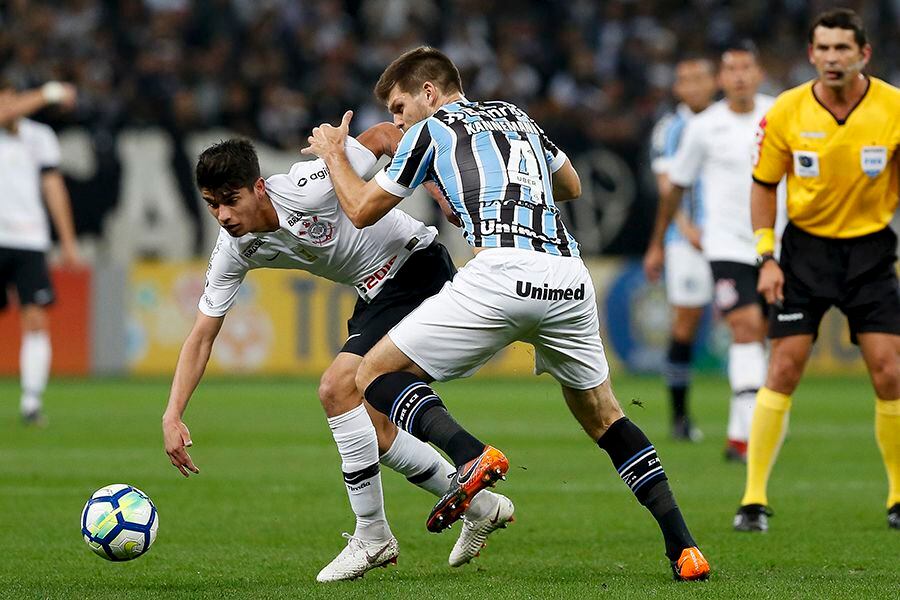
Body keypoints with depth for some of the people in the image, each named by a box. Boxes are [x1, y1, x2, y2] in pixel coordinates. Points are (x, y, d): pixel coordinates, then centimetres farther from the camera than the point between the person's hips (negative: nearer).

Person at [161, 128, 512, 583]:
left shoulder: (307, 189, -29)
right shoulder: (234, 251, -8)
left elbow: (385, 135, -17)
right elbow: (201, 336, -4)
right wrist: (172, 416, -12)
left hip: (419, 268, -8)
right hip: (375, 294, 8)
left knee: (337, 388, -20)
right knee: (374, 434, 7)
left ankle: (372, 537, -9)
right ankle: (482, 508, 27)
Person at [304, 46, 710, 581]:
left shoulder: (431, 130, 13)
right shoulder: (517, 116, 29)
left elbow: (363, 210, 20)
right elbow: (572, 187, 43)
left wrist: (333, 153, 37)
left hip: (503, 271, -6)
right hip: (569, 274, 6)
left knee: (377, 375, 5)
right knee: (603, 416, 21)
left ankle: (471, 457, -21)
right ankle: (684, 549, 8)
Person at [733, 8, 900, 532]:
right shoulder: (787, 112, -9)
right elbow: (765, 184, 3)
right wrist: (767, 257, -4)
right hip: (806, 245, 0)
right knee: (784, 368, -7)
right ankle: (755, 498, -2)